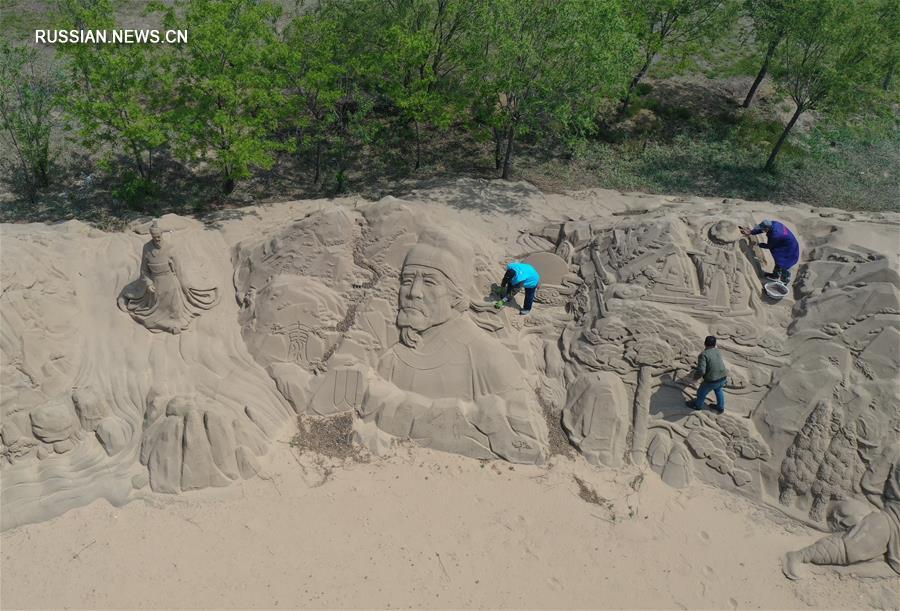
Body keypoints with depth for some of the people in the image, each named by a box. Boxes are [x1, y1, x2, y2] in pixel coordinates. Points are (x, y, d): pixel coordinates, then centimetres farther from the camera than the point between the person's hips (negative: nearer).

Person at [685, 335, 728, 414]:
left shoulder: (703, 355, -21)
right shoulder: (718, 351, 1)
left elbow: (701, 371, -28)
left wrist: (695, 375, -8)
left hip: (711, 381, -6)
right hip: (722, 378, 6)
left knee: (702, 392, 23)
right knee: (719, 390, 36)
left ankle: (698, 405, 49)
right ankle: (720, 408, 53)